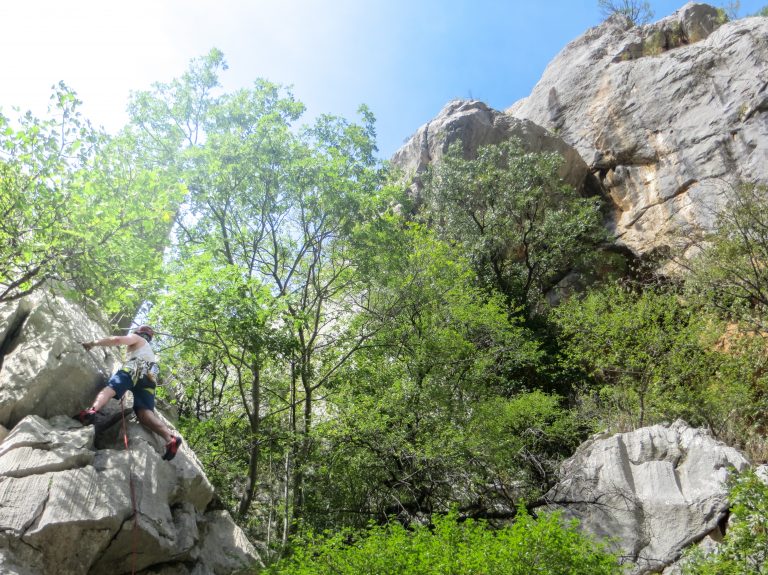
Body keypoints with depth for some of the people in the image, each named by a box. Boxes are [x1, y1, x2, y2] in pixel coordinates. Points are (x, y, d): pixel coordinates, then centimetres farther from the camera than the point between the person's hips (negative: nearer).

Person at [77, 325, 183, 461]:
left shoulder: (137, 338, 26)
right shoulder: (150, 352, 45)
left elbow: (117, 339, 8)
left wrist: (92, 343, 14)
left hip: (134, 370, -4)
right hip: (150, 379, 5)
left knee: (109, 388, -20)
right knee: (144, 411, -13)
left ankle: (92, 410, -53)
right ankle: (170, 437, -35)